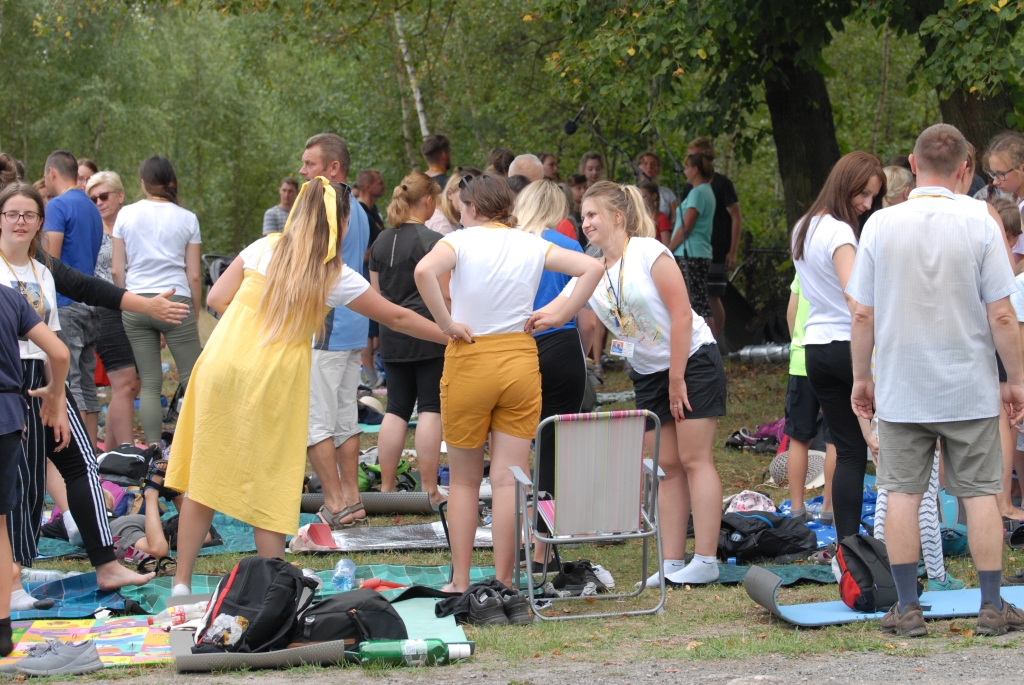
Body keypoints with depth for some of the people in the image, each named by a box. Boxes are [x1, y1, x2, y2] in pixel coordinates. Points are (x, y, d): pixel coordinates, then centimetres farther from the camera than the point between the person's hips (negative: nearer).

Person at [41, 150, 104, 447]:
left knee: (68, 382, -9)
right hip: (91, 305, 8)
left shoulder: (58, 206, -9)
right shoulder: (92, 208, 18)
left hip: (66, 305, -8)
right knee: (86, 383, 10)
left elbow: (51, 258, -15)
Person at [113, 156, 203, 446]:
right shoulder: (186, 218, 1)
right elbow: (194, 275, 1)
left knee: (149, 384, 5)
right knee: (193, 379, 4)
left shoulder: (126, 215, 4)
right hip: (176, 302, -2)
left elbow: (116, 270, 5)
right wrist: (196, 312, 12)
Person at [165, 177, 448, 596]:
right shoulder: (335, 276, 1)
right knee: (269, 486, 6)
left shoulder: (264, 248, 8)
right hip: (271, 383, -3)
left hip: (221, 365, 3)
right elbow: (396, 318, 10)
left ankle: (181, 583, 10)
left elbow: (217, 299, 8)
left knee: (204, 479, 8)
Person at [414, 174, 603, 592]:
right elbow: (592, 268, 1)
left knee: (464, 480, 11)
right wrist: (561, 317, 1)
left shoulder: (460, 241, -6)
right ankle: (503, 583, 3)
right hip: (520, 360, 2)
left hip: (469, 361, -2)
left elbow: (424, 271, -26)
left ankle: (460, 581, 13)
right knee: (508, 480, 3)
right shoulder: (532, 246, 6)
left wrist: (445, 322, -17)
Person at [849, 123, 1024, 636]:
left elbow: (862, 314, -2)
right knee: (979, 494, 6)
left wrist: (861, 377, 10)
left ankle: (907, 609, 7)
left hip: (900, 388, 1)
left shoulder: (881, 224, -4)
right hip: (969, 387, -1)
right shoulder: (979, 224, -8)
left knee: (903, 494, 6)